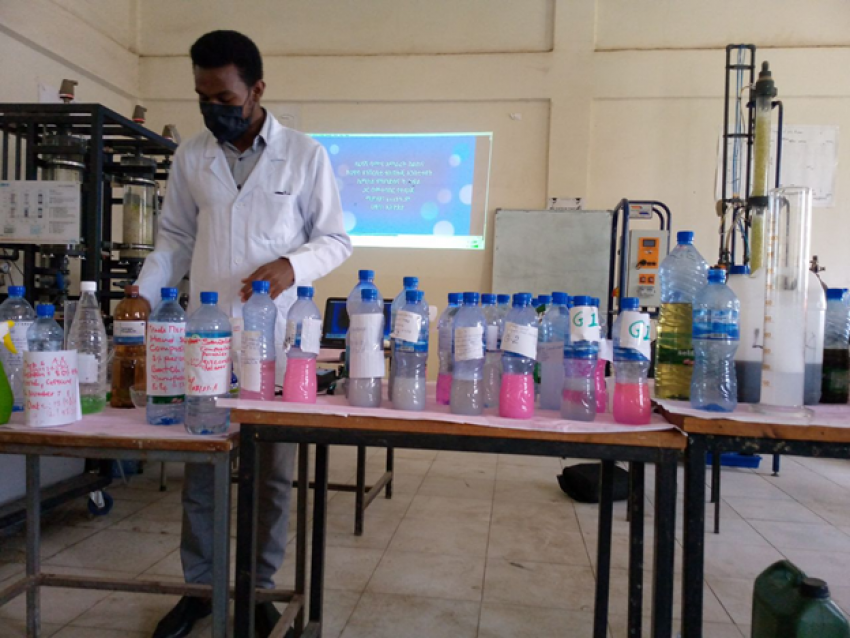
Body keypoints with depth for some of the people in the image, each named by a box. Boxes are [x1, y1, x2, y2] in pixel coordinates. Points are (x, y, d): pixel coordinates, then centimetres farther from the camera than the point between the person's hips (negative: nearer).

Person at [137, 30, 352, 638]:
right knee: (200, 467, 10)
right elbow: (175, 240, 13)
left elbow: (335, 239, 2)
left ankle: (260, 588, 26)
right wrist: (144, 295, -2)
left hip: (277, 337, -2)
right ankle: (199, 587, 29)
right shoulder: (190, 157, 7)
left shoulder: (306, 155, -1)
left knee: (272, 471, 7)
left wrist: (291, 266, -16)